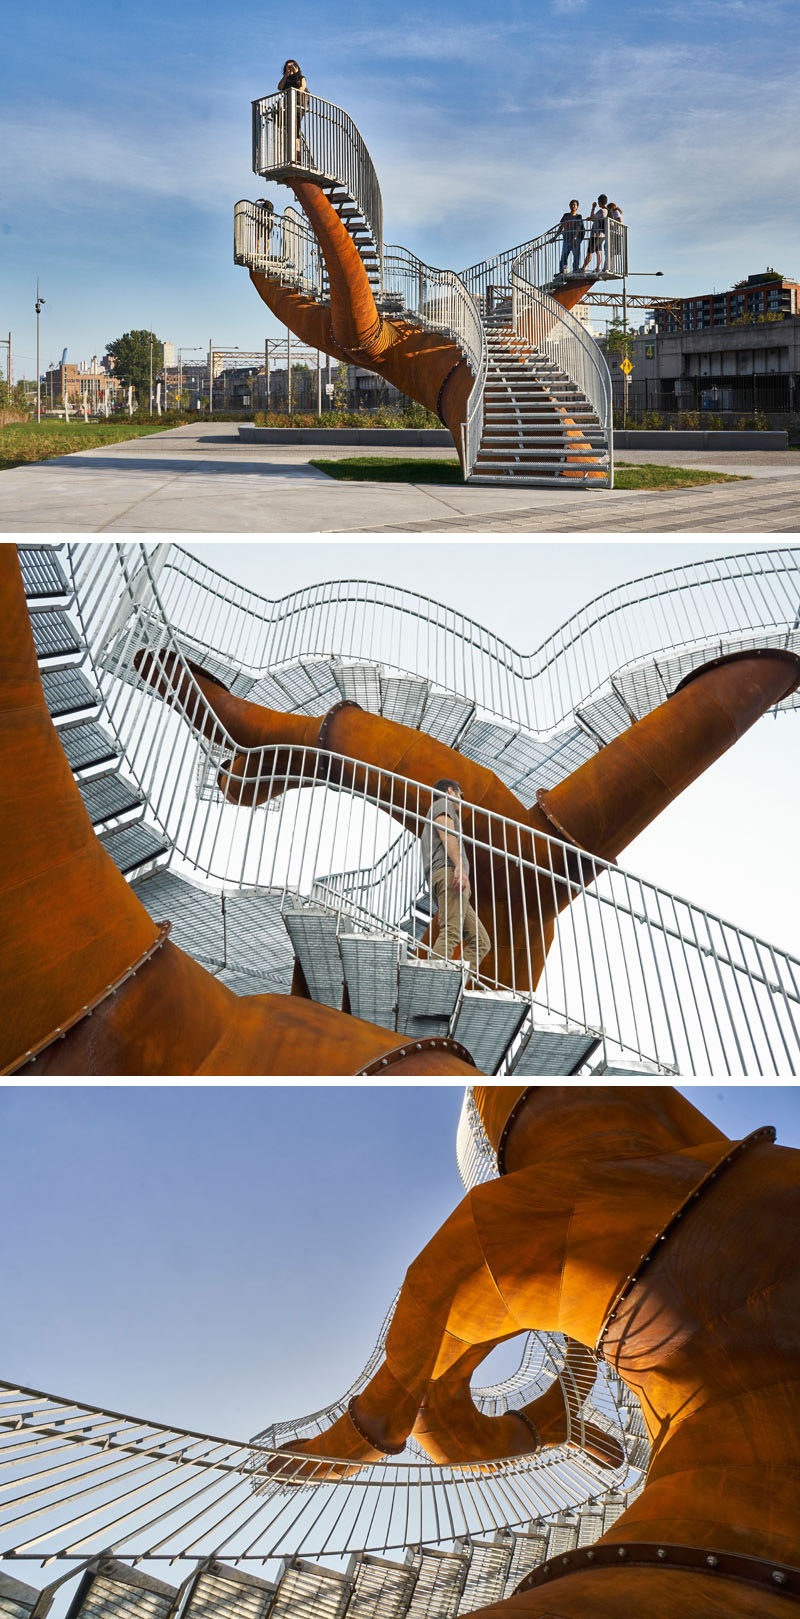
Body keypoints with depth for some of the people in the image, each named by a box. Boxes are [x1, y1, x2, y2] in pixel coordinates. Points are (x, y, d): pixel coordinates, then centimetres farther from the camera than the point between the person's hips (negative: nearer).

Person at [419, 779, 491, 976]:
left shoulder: (429, 825, 40)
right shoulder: (443, 803, 13)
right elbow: (446, 832, -7)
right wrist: (459, 866, -22)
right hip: (448, 871, -9)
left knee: (481, 941, -3)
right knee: (451, 933, -25)